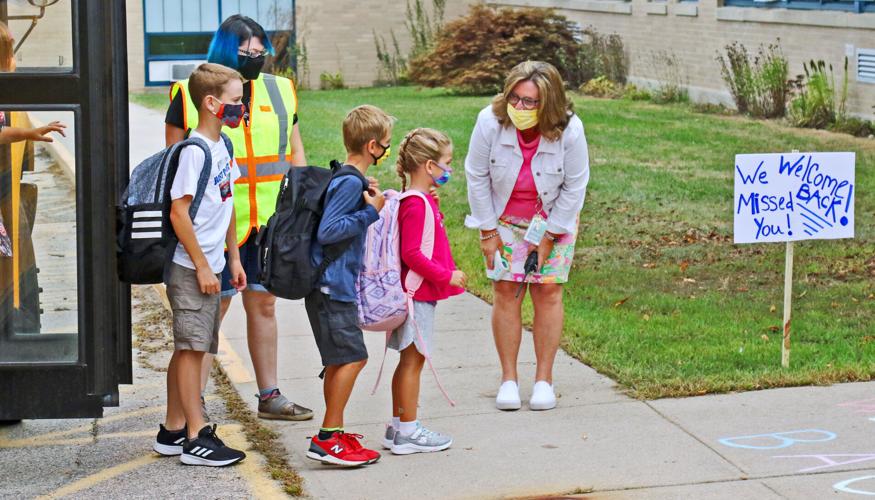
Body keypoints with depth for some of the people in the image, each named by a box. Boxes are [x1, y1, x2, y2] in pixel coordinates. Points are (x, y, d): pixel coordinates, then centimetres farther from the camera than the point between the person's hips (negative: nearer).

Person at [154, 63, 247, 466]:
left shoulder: (222, 146, 11)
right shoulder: (194, 152, -16)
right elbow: (179, 212, -19)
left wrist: (233, 257, 19)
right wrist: (201, 266, -18)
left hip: (210, 266, 9)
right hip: (191, 267, -9)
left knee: (189, 349, 13)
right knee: (191, 347, -5)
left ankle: (173, 432, 21)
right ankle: (196, 439, -1)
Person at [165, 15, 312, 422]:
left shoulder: (279, 92, 9)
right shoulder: (191, 96, -5)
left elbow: (295, 151, 18)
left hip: (269, 221, 5)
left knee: (263, 304, 13)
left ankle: (269, 396, 22)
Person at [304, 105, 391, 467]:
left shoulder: (347, 180, 13)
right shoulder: (350, 183, -17)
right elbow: (326, 232, -22)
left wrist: (369, 203, 12)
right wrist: (371, 212, -18)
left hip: (334, 285, 10)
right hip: (333, 287, -10)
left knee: (339, 361, 14)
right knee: (353, 357, -9)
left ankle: (334, 434, 21)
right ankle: (327, 440, -7)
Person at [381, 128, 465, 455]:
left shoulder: (422, 201, 12)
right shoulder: (416, 206, -18)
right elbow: (412, 254, -22)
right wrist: (447, 275, -18)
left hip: (421, 292, 10)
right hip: (419, 293, -10)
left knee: (410, 361, 14)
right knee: (413, 360, -3)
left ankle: (398, 428, 21)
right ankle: (407, 432, 3)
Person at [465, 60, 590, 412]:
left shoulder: (569, 131, -27)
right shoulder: (490, 122, -25)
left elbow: (574, 187, -13)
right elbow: (477, 177, -11)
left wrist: (548, 236, -11)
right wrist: (488, 231, -7)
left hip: (553, 220, -1)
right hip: (505, 219, 1)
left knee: (547, 290, -3)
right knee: (506, 291, -2)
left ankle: (544, 379, 6)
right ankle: (508, 378, 7)